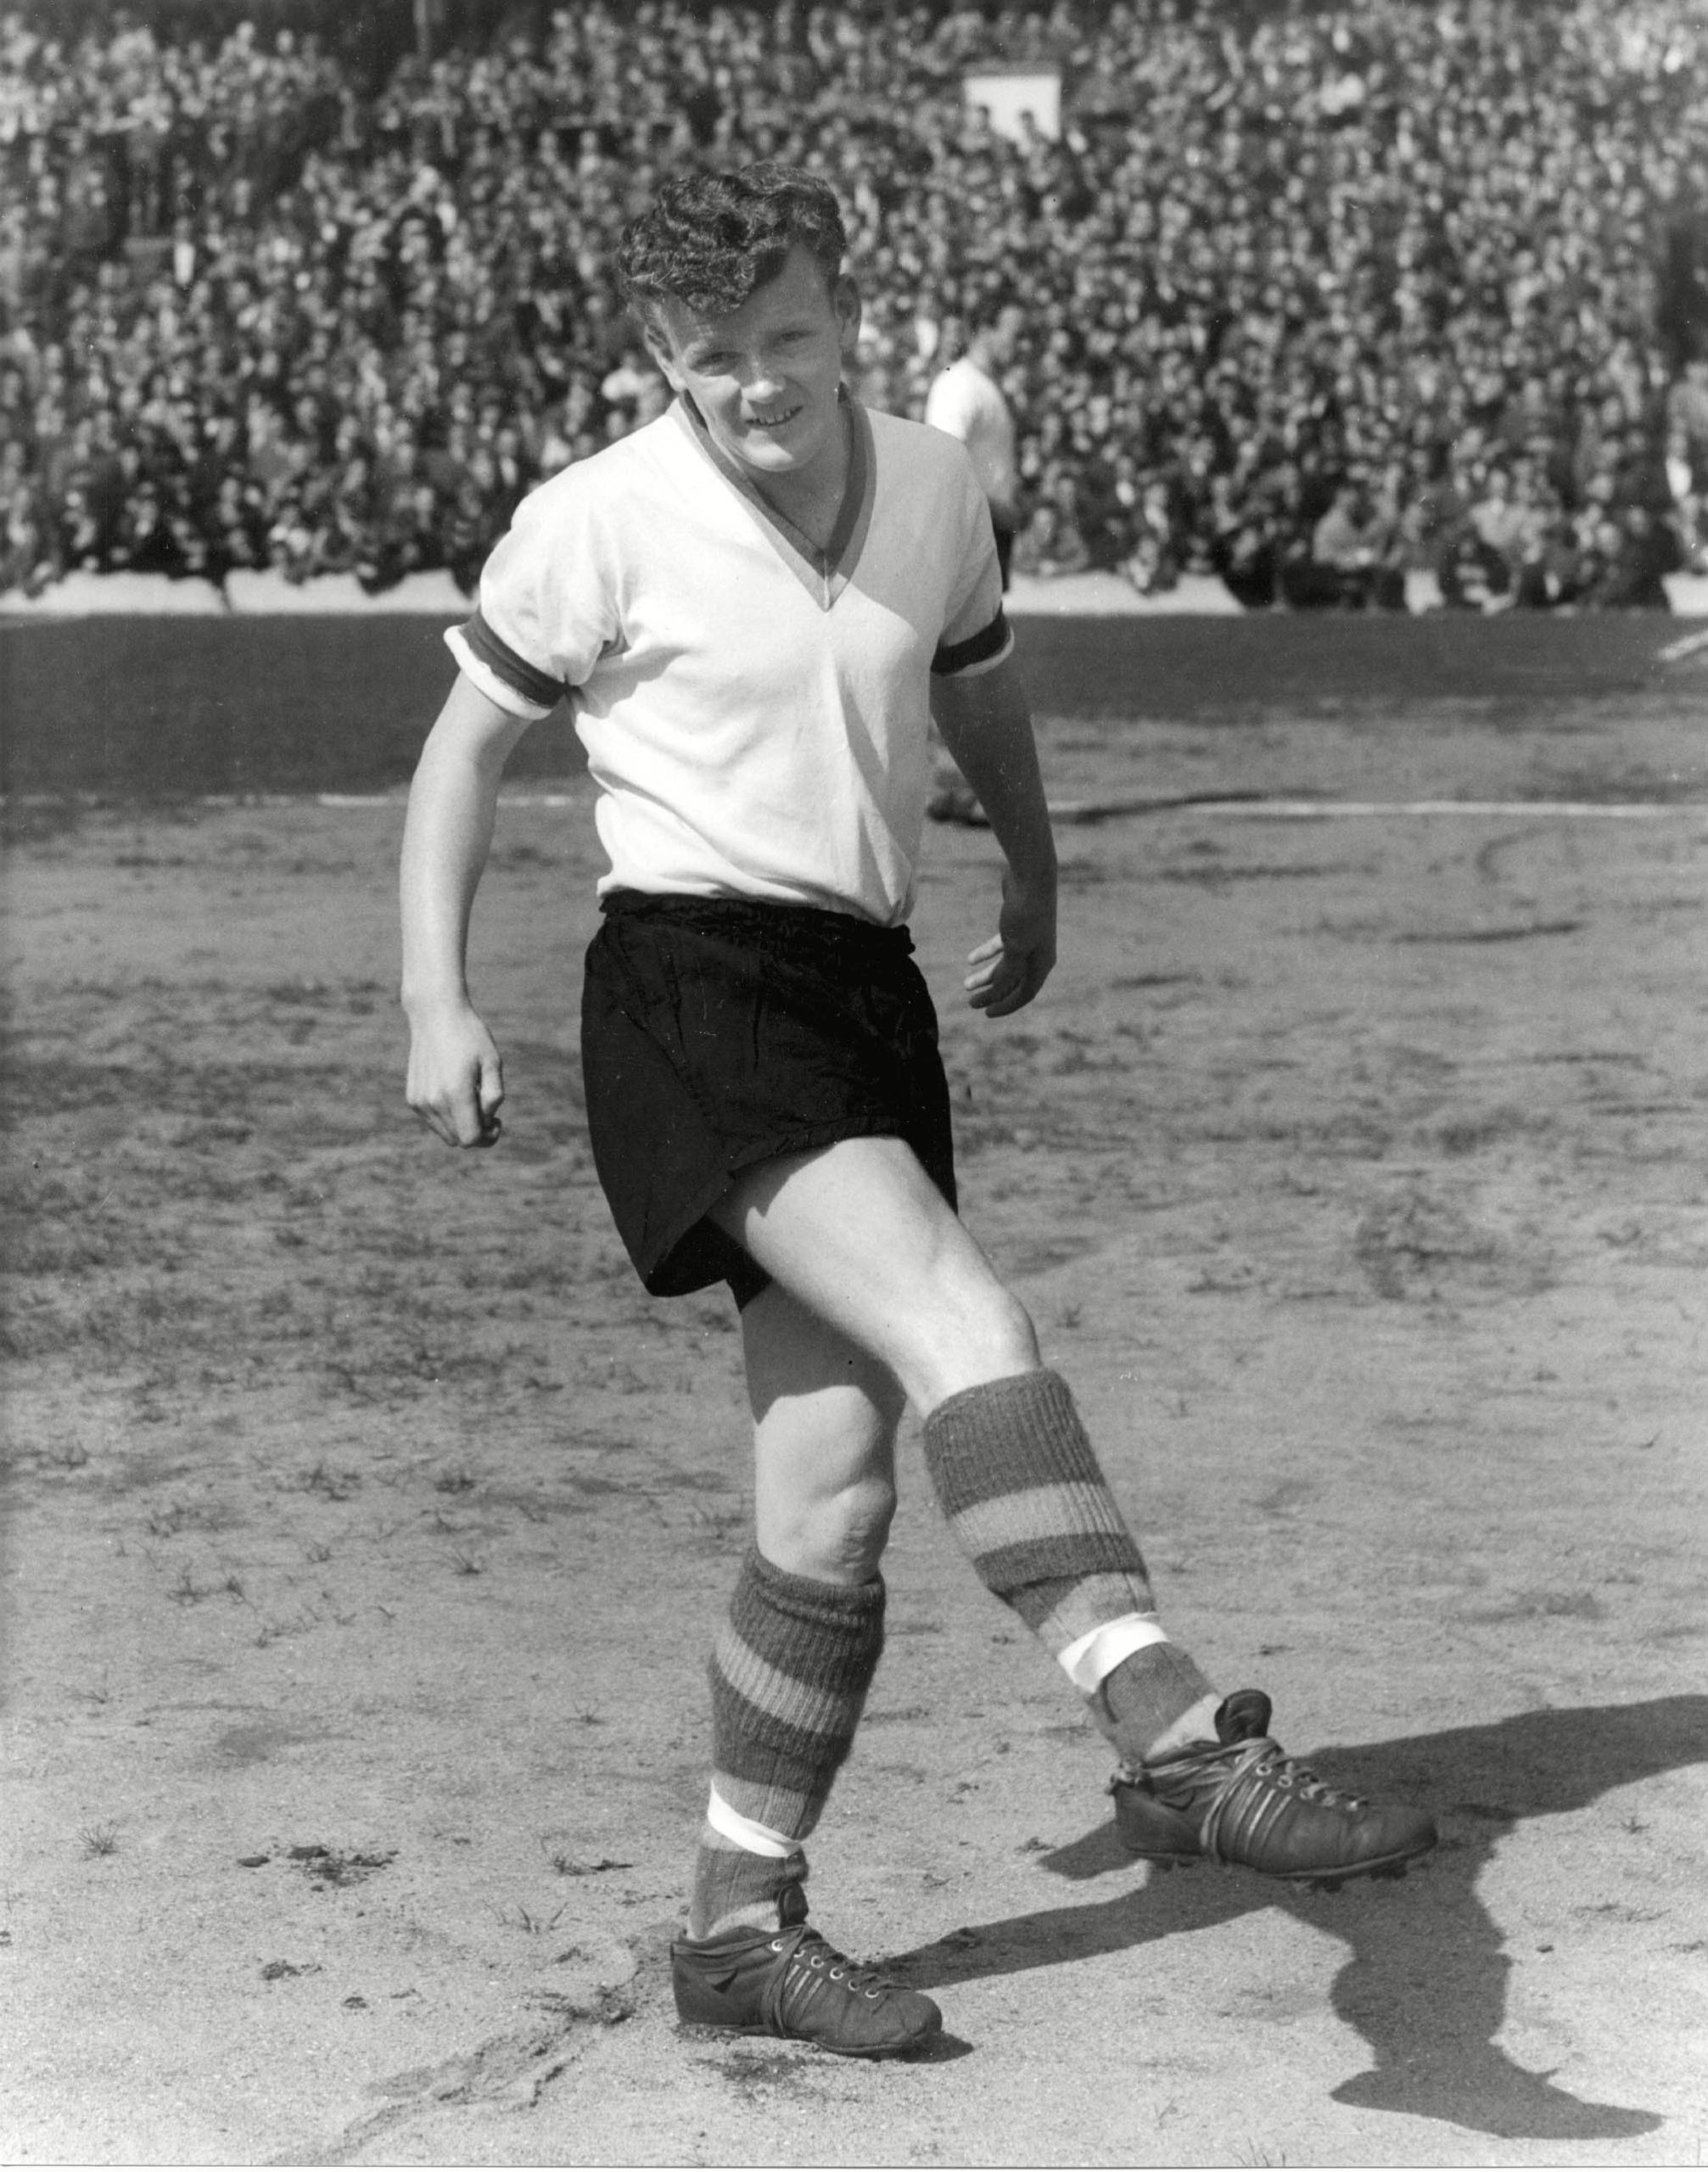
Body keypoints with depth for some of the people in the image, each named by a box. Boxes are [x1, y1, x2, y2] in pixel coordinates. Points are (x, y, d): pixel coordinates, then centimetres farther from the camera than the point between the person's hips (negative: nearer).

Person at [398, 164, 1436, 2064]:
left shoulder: (934, 489, 9)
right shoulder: (600, 522, -4)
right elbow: (467, 740, 6)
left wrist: (1034, 885, 41)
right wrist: (435, 1003, -1)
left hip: (867, 987, 6)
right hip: (694, 981, -5)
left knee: (835, 1496, 2)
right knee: (960, 1322, -28)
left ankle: (744, 1925, 13)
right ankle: (1174, 1742, -38)